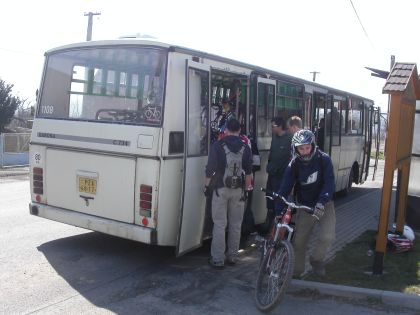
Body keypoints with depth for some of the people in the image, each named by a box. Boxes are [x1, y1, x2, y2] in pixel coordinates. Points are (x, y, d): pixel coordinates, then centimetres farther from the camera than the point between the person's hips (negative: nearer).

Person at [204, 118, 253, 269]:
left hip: (221, 189, -3)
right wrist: (247, 188, 14)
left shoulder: (218, 145, -6)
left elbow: (210, 168, -8)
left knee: (219, 225, 2)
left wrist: (207, 185, 3)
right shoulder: (245, 148, 3)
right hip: (238, 190, 3)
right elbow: (249, 172, 4)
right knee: (235, 225, 13)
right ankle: (232, 256, 22)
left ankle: (217, 259, 4)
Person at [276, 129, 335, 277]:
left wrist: (321, 202, -36)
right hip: (306, 206, 2)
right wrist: (278, 212, -20)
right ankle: (296, 271, 22)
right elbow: (285, 188, -12)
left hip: (324, 204, -1)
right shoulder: (294, 164, -10)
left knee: (327, 236, -20)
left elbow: (329, 183, -21)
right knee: (299, 241, 1)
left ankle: (316, 259, 10)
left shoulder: (323, 159, -15)